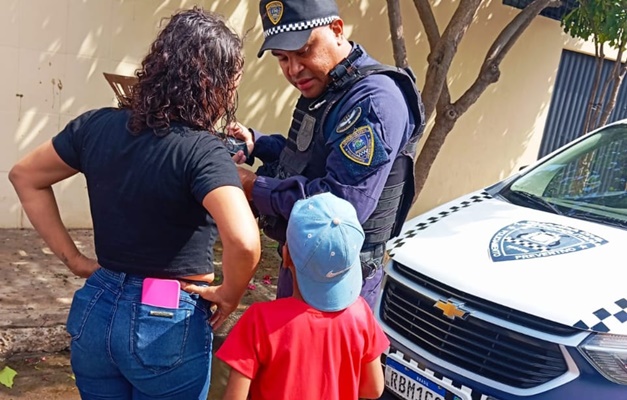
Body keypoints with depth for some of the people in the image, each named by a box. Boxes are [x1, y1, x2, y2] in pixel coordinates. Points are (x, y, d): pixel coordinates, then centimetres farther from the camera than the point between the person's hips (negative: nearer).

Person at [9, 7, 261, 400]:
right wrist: (230, 295, -15)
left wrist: (73, 258, 8)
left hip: (96, 309, 5)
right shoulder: (203, 151, -21)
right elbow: (244, 242, -36)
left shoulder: (98, 125, -3)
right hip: (169, 323, -5)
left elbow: (26, 177, 10)